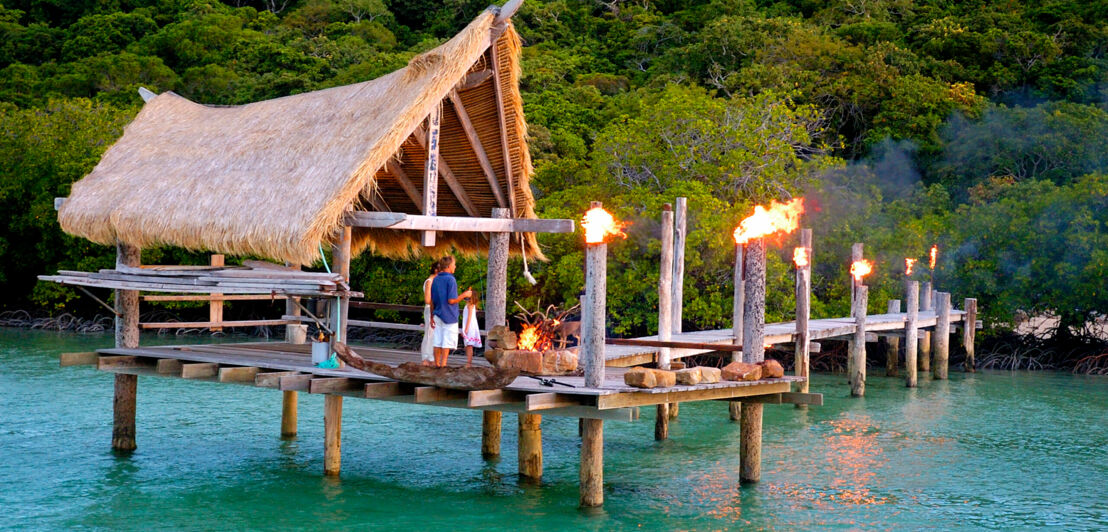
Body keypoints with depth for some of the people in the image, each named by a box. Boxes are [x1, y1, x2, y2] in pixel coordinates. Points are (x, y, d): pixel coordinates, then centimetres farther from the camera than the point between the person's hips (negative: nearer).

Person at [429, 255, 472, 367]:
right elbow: (451, 300, -18)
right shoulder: (450, 279, -13)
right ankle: (443, 364, -3)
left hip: (437, 315, 7)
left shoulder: (435, 280, 9)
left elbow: (432, 301, 12)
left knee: (437, 342, 9)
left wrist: (432, 317, 17)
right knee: (447, 342, -1)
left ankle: (437, 364, 12)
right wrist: (464, 295, -5)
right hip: (449, 316, -6)